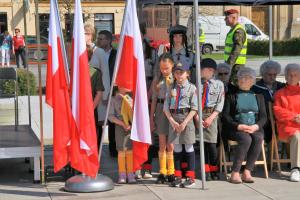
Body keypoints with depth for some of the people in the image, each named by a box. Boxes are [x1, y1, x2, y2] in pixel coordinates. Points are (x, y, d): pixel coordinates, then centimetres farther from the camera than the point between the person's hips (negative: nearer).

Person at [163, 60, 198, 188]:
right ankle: (177, 176, 16)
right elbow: (166, 107, 4)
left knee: (188, 146, 2)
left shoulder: (192, 88, -3)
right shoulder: (171, 88, 7)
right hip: (173, 119, 3)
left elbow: (194, 109, -7)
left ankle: (190, 176, 7)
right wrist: (172, 121, -8)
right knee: (176, 147, 9)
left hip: (186, 118, -3)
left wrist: (185, 122, -15)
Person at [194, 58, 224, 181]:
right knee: (202, 142, 1)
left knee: (211, 143, -7)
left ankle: (214, 170, 8)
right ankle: (206, 171, 11)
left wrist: (211, 118, -8)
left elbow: (220, 104, 1)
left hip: (212, 115, -1)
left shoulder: (218, 84, 4)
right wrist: (197, 117, -9)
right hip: (199, 114, 1)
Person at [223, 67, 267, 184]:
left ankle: (247, 172, -28)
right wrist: (238, 126, -14)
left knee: (258, 138, -31)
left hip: (254, 128, 2)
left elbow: (263, 116, 11)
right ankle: (235, 173, -30)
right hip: (236, 128, -2)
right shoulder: (231, 95, 9)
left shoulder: (258, 95, 18)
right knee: (246, 139, -34)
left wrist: (256, 126, -10)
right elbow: (225, 115, 1)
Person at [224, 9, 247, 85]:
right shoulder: (233, 30, 17)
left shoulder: (238, 31, -16)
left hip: (236, 64, -10)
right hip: (231, 63, 10)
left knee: (236, 84, -8)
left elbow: (236, 51, -23)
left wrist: (229, 65, -26)